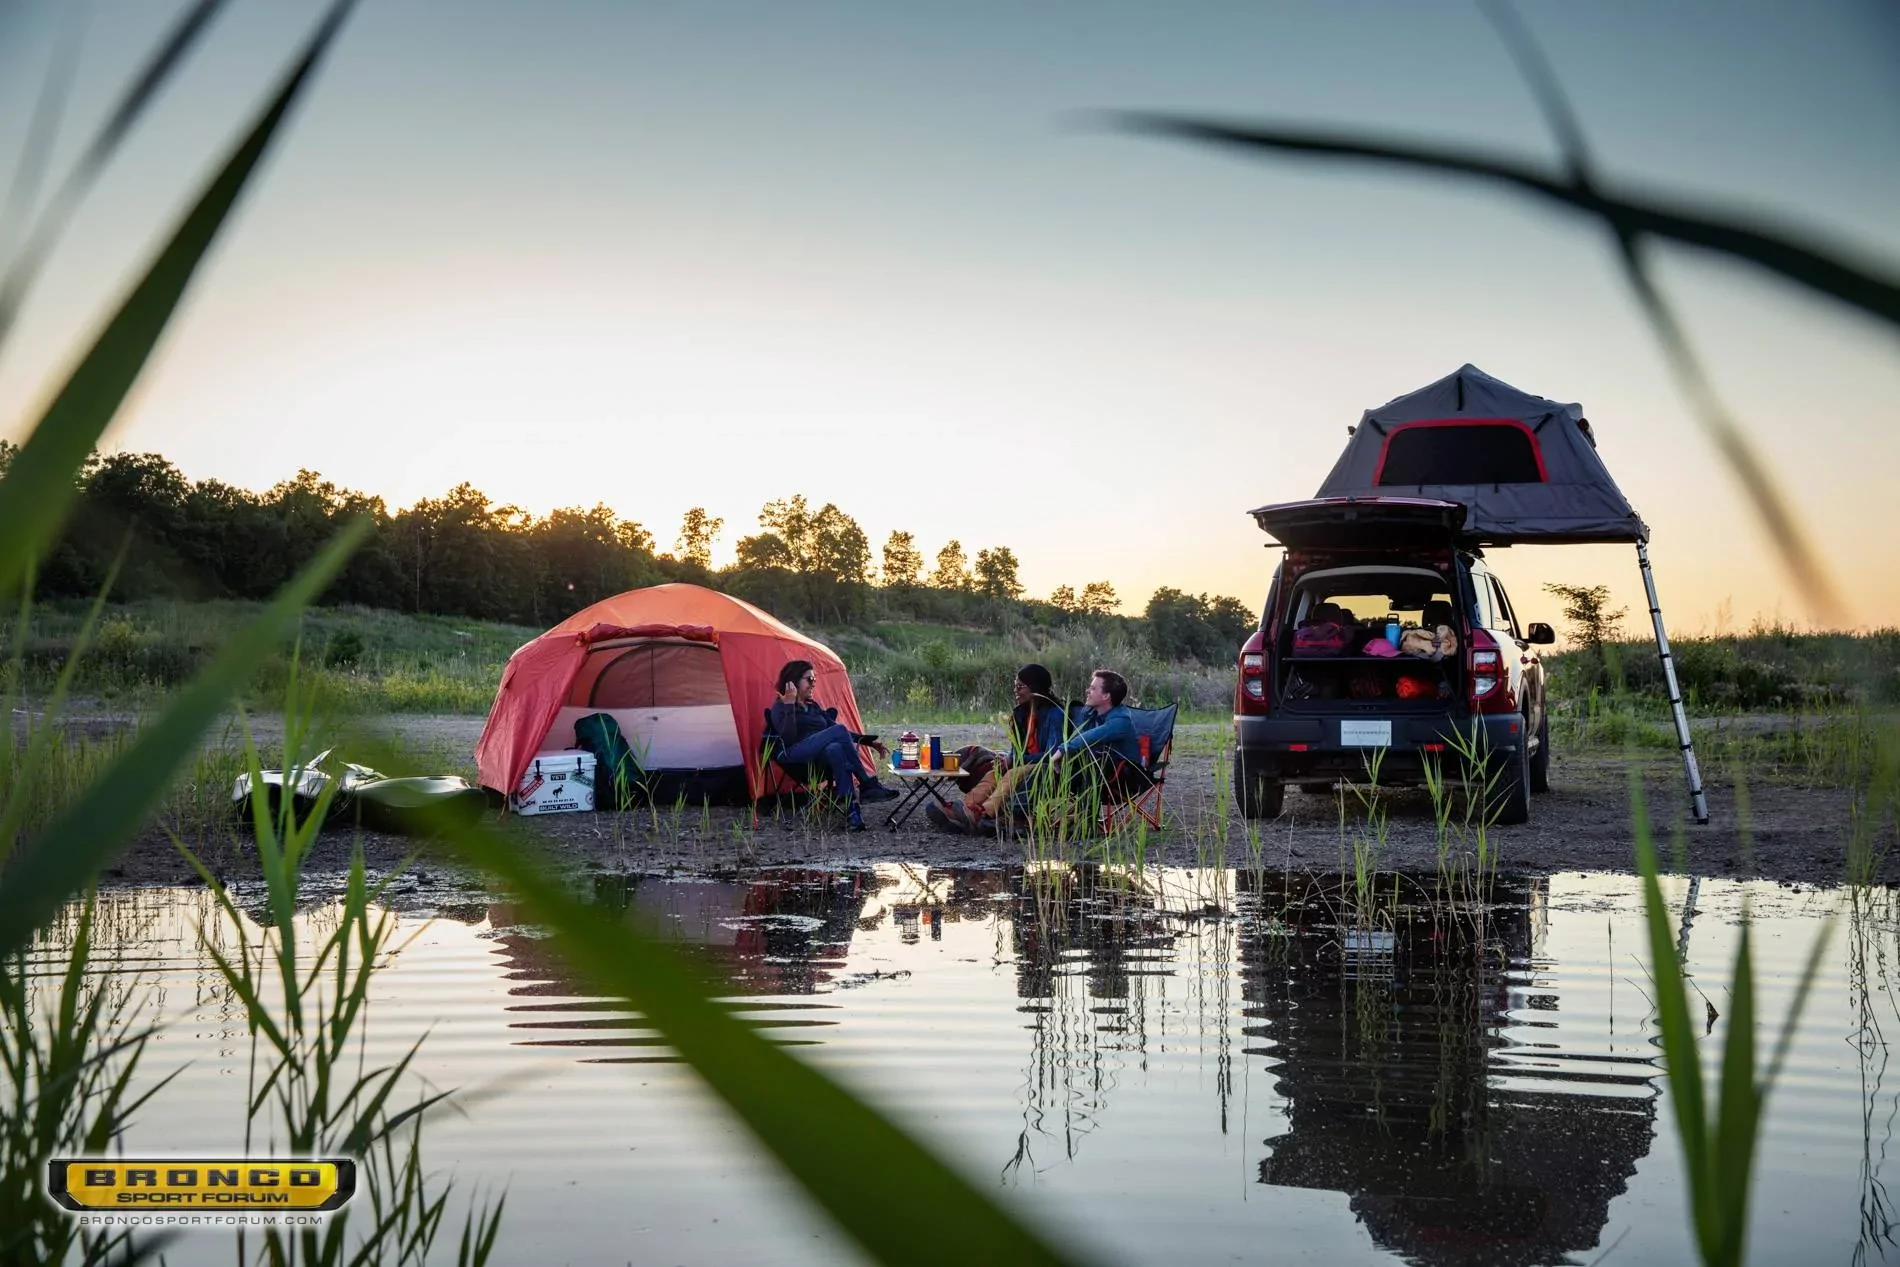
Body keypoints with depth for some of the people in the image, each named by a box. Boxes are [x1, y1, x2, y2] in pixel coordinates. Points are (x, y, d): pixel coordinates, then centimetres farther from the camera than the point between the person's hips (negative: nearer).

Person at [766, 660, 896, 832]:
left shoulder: (813, 706, 26)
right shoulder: (780, 707, 5)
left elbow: (833, 729, 27)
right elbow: (787, 739, -12)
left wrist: (868, 741, 19)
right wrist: (789, 706, -17)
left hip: (818, 755, 5)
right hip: (795, 756, -5)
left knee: (835, 750, -35)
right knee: (839, 731, -28)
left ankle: (852, 809, -47)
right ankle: (868, 785, -30)